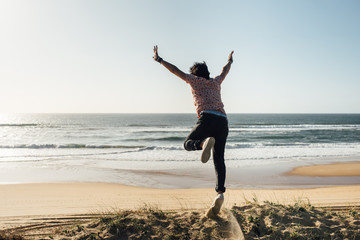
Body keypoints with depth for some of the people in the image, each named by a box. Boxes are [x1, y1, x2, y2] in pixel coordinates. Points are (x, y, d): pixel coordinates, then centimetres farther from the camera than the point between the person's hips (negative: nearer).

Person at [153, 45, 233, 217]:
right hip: (223, 121, 5)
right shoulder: (216, 82, 29)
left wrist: (159, 59, 33)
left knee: (188, 143, 8)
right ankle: (220, 193, -13)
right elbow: (225, 70, 49)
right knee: (219, 160, 4)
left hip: (207, 118, -5)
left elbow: (175, 70, 22)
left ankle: (205, 142, -29)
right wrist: (230, 60, 70)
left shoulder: (195, 80, 18)